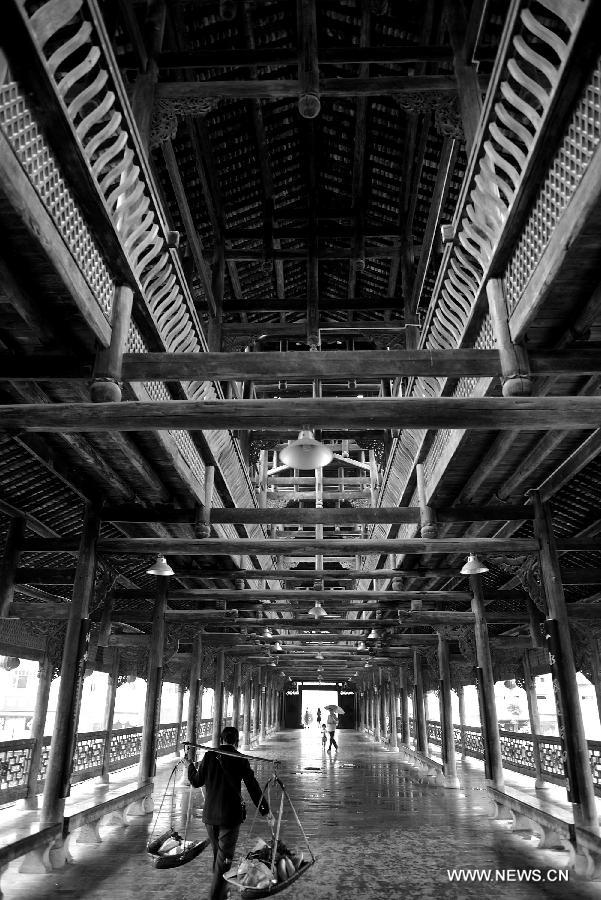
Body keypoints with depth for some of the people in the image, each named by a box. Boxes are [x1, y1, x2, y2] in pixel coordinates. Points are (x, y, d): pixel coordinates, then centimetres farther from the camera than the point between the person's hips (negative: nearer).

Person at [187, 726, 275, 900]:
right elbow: (253, 788, -9)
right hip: (230, 816, -4)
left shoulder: (209, 756, -3)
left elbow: (196, 782, 7)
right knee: (224, 859, 3)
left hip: (209, 815, 5)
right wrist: (266, 811, 0)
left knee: (217, 855, 23)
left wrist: (191, 765, 26)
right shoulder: (240, 760, -10)